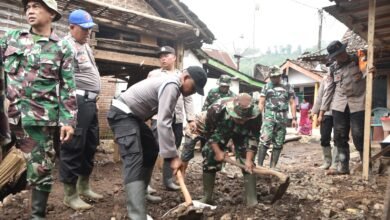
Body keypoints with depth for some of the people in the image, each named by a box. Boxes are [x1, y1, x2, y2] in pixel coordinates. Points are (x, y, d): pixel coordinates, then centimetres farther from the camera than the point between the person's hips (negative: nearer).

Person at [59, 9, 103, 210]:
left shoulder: (85, 45, 21)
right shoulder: (67, 46, -10)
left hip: (90, 101, 10)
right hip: (77, 101, -10)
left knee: (90, 146, 15)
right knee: (73, 148, -3)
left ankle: (83, 187, 29)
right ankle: (70, 195, 9)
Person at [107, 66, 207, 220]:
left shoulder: (172, 85, 12)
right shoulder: (172, 86, -20)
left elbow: (163, 120, 18)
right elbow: (163, 123, -27)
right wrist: (172, 156, -27)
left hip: (132, 115, 11)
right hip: (122, 114, -11)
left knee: (151, 150, 16)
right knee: (134, 159, -23)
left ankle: (141, 192, 24)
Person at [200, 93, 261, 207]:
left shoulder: (255, 115, -36)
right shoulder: (216, 109, -40)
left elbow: (253, 138, -20)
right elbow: (209, 132, -21)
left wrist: (249, 159, -25)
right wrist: (217, 151, -19)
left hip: (241, 134, 0)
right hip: (220, 131, 0)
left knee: (248, 163, -12)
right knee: (209, 160, -4)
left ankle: (252, 199, -2)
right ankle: (206, 197, 10)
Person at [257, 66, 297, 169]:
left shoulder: (288, 87, 11)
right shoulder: (267, 87, 9)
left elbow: (292, 103, 10)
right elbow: (261, 103, 5)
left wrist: (294, 118, 2)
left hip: (282, 119, 2)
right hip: (269, 117, -2)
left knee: (278, 144, 5)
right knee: (264, 141, -15)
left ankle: (272, 167, 13)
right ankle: (259, 165, -11)